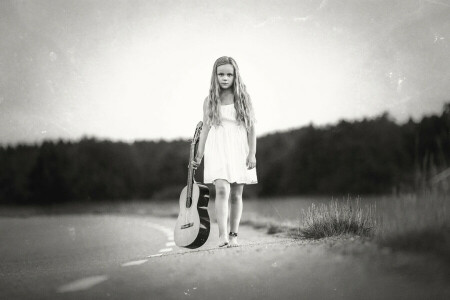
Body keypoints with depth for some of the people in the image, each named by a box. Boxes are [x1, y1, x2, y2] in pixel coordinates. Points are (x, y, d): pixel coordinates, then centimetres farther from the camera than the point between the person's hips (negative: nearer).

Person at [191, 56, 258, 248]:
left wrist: (252, 153, -5)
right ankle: (222, 235, -22)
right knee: (222, 190, -17)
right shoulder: (210, 101, 5)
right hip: (218, 150, -1)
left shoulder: (243, 98, 3)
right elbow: (206, 128, 9)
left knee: (236, 195, 4)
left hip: (239, 149, 1)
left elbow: (251, 128, 3)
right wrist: (199, 156, 7)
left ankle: (233, 235, 13)